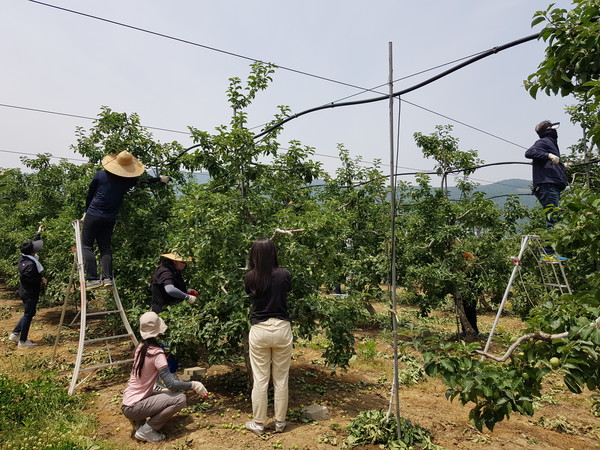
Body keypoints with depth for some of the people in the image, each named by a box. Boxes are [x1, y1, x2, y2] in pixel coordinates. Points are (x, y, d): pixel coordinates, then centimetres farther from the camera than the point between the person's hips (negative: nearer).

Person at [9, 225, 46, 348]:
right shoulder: (30, 265, -28)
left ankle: (15, 334, 30)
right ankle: (23, 341, 12)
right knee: (28, 315, 2)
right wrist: (42, 280, -10)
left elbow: (32, 244, 16)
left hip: (25, 292, 9)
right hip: (30, 294, -9)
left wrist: (38, 233, 24)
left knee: (28, 314, 23)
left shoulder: (23, 257, 1)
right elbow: (32, 280, -29)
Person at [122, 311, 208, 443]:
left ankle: (138, 420, 13)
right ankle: (146, 430, -7)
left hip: (129, 404, 8)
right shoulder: (156, 353, -20)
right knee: (180, 399, -15)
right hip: (134, 407, -8)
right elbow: (170, 384, -22)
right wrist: (192, 385, -11)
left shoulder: (141, 347, 3)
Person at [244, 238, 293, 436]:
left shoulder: (250, 278, -5)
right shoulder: (284, 274, -6)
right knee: (281, 380, 12)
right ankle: (280, 422, 26)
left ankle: (258, 424, 22)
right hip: (281, 329, 1)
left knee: (260, 380, 9)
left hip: (259, 330, 0)